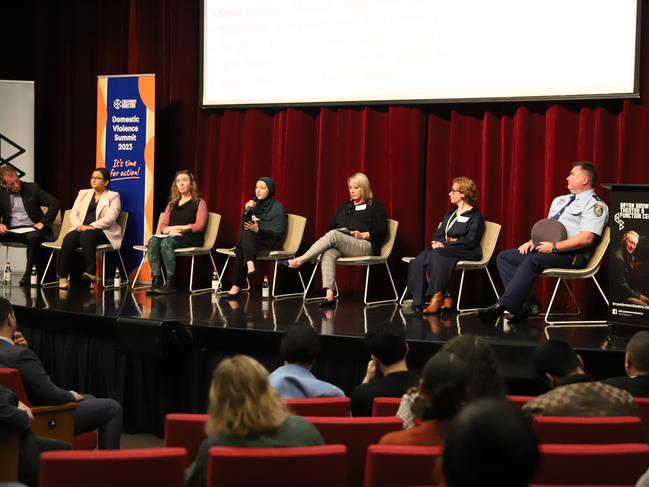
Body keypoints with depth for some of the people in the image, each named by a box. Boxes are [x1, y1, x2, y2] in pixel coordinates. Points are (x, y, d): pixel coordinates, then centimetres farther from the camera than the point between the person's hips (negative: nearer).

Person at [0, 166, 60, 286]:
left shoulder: (32, 188, 0)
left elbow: (54, 203, -3)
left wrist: (43, 222, -11)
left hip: (31, 229, -3)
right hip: (11, 230, 3)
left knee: (33, 237, -39)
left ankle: (28, 273, -26)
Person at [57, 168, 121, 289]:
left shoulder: (113, 196, 6)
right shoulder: (83, 193, 21)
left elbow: (110, 218, -8)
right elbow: (73, 213, 13)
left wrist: (91, 226, -20)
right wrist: (79, 225, -9)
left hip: (102, 231, -4)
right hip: (81, 228, 4)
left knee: (87, 235, -38)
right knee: (69, 239, -30)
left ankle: (91, 273, -35)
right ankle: (63, 276, -31)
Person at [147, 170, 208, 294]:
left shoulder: (199, 203, 8)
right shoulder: (172, 204, 25)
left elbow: (199, 226, -6)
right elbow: (163, 225, 16)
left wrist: (176, 227, -6)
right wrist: (171, 231, -9)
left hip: (191, 238, -5)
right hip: (173, 236, 5)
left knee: (167, 242, -36)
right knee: (153, 241, -29)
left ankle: (171, 283, -38)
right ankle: (156, 280, -36)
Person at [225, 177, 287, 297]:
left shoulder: (278, 208, -1)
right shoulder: (255, 205, 14)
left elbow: (278, 233, -10)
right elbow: (244, 226, 7)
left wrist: (258, 230, -24)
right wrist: (247, 211, -9)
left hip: (269, 245, -4)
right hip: (253, 242, 4)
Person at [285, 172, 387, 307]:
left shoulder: (376, 206, 12)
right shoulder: (344, 206, 30)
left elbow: (382, 231, 1)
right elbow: (332, 226, 25)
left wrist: (363, 235, -13)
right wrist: (332, 234, 1)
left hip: (366, 246, -5)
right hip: (340, 246, 5)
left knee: (333, 235, -33)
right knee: (328, 253, -35)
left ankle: (299, 260, -36)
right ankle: (329, 295, -48)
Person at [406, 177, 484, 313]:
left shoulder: (475, 215, 1)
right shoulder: (450, 214, 26)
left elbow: (470, 241, -11)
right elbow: (439, 234, 21)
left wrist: (448, 243, -13)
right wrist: (436, 242, -3)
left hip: (466, 252, -7)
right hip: (446, 249, 7)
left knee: (437, 254, -36)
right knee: (420, 260, -23)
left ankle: (437, 297, -34)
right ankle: (444, 297, -29)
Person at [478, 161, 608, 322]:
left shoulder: (596, 205, -4)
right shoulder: (560, 200, 25)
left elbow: (587, 238, -17)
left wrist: (554, 247, -20)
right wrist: (533, 241, 4)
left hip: (570, 255, -9)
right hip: (545, 249, 10)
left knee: (531, 261, -34)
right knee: (504, 257, -5)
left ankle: (502, 306, -38)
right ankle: (527, 304, -19)